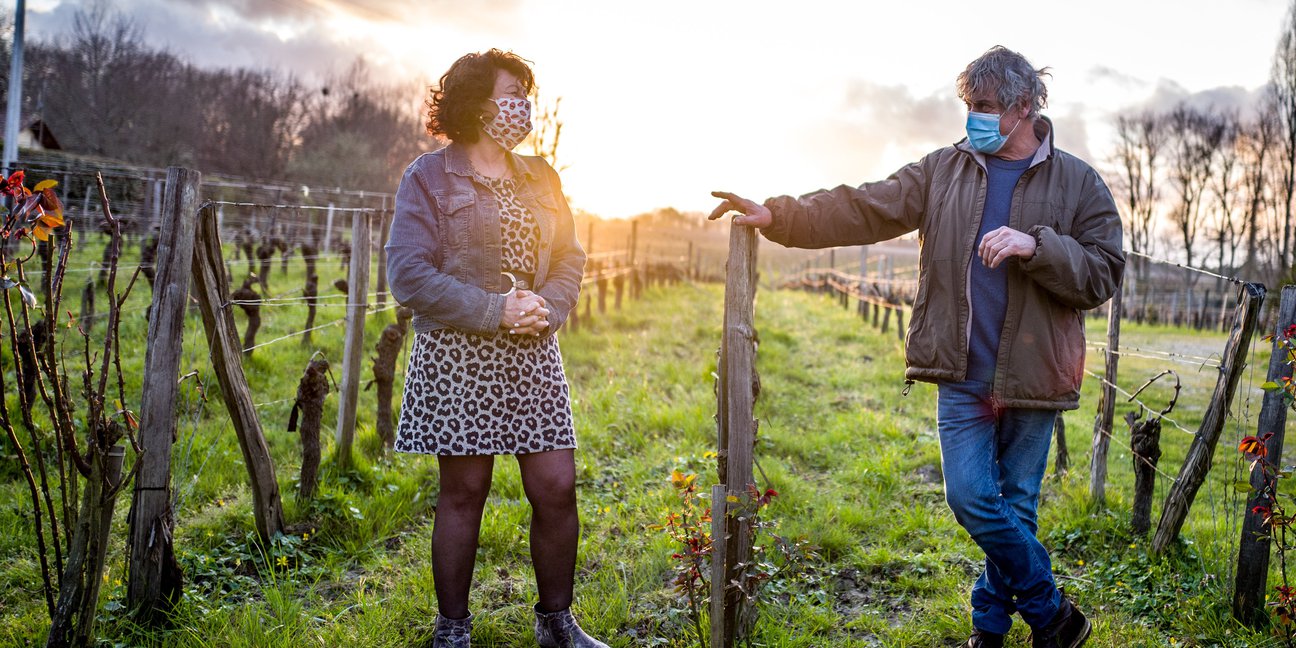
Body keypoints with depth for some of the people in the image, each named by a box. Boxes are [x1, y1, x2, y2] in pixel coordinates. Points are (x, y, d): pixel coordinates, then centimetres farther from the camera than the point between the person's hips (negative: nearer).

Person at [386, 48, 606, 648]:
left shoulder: (540, 178, 14)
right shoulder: (429, 178, -2)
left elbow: (570, 259, 14)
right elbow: (409, 274, -10)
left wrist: (546, 309, -7)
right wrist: (494, 311, -16)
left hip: (533, 353, 5)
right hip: (458, 355, -4)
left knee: (556, 488, 2)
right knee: (463, 492, 3)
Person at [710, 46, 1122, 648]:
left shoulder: (1077, 183, 2)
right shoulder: (943, 170, 6)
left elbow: (1102, 275, -3)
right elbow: (862, 210, -1)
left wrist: (1035, 246, -19)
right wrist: (778, 216, -13)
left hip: (1032, 378, -1)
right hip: (962, 377, 1)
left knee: (1014, 508, 9)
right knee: (972, 499, -4)